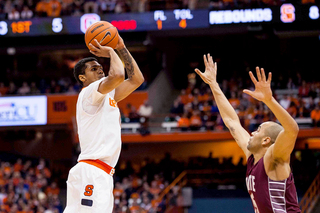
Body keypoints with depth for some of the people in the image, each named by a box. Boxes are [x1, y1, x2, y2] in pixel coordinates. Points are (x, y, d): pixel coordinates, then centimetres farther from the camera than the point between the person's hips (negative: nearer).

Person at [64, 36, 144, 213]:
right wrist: (111, 52, -3)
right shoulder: (89, 93, -5)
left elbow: (136, 79, 26)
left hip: (102, 175, 10)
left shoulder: (108, 95, 24)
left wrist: (121, 48, 20)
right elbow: (117, 75, -22)